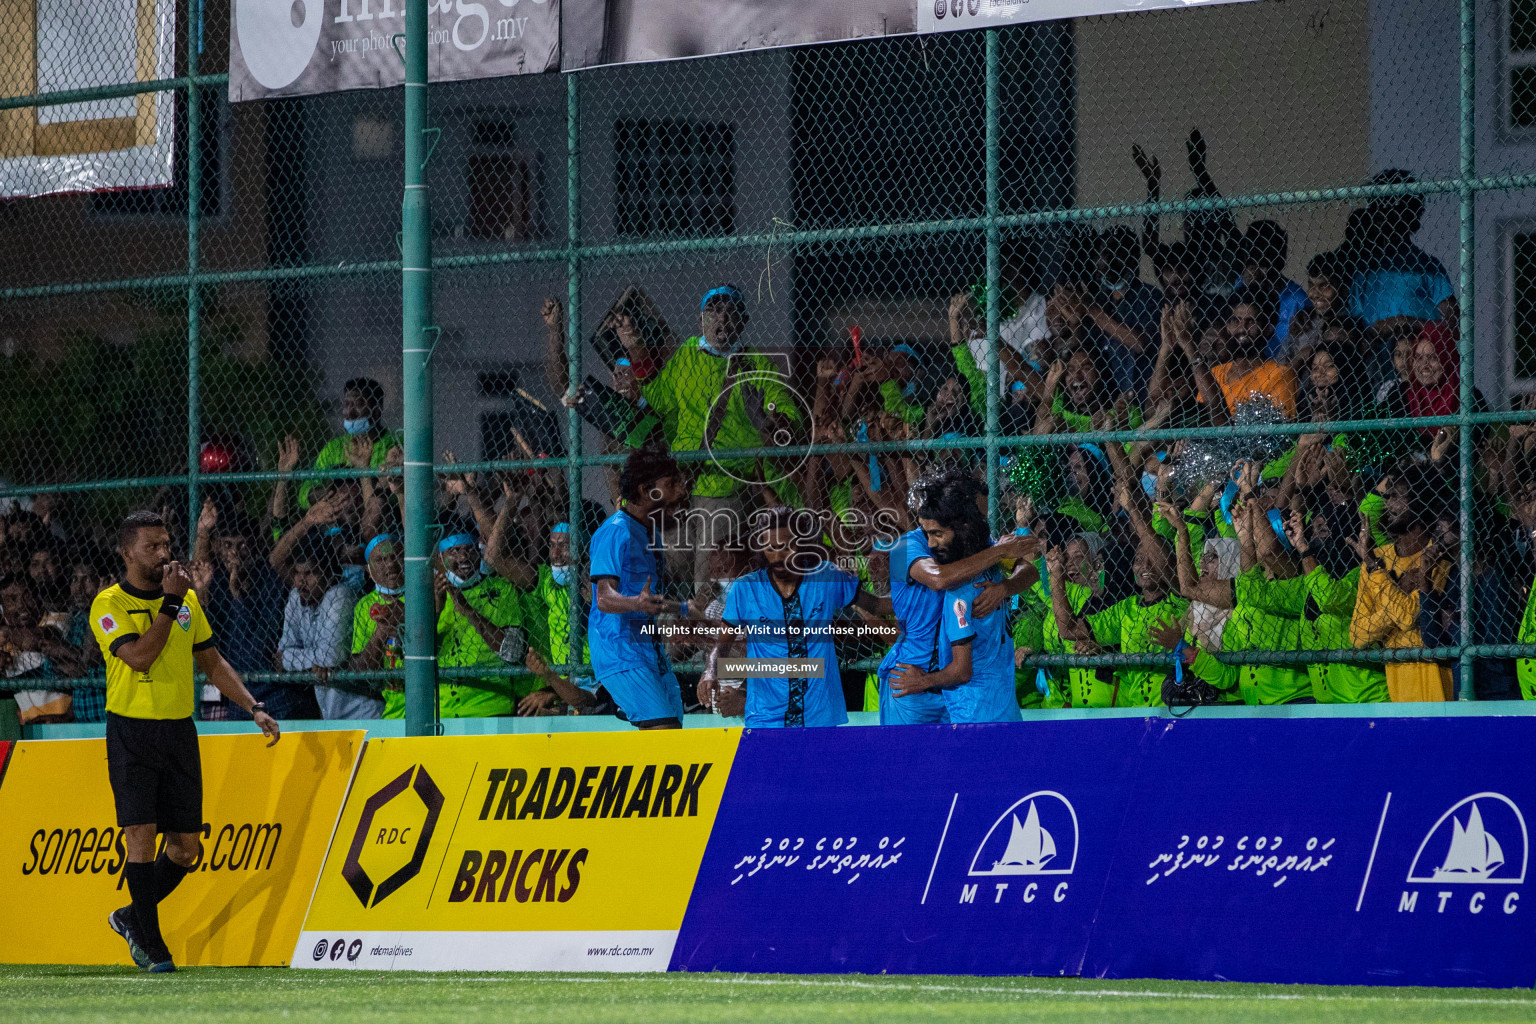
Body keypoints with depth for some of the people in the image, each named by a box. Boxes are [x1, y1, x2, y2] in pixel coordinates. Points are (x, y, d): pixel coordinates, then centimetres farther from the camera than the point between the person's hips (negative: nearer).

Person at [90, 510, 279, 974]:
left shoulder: (188, 600, 10)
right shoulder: (109, 604, -6)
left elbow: (212, 662, 17)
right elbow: (139, 657, -20)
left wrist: (254, 708, 8)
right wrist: (170, 602, -18)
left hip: (179, 731, 5)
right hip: (131, 731, -5)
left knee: (186, 845, 4)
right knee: (141, 835, -10)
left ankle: (131, 917, 25)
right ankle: (151, 945, -2)